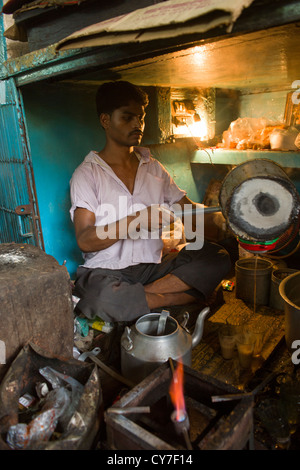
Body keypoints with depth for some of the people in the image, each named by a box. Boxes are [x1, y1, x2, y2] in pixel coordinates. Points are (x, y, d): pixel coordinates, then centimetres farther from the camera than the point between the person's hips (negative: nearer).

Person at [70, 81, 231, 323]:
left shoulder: (154, 168, 14)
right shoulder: (87, 174, -2)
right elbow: (85, 241, -12)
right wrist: (137, 220, -24)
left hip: (153, 267, 5)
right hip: (105, 272, -4)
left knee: (217, 257, -16)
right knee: (102, 298, -38)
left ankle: (140, 296, -19)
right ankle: (181, 297, -15)